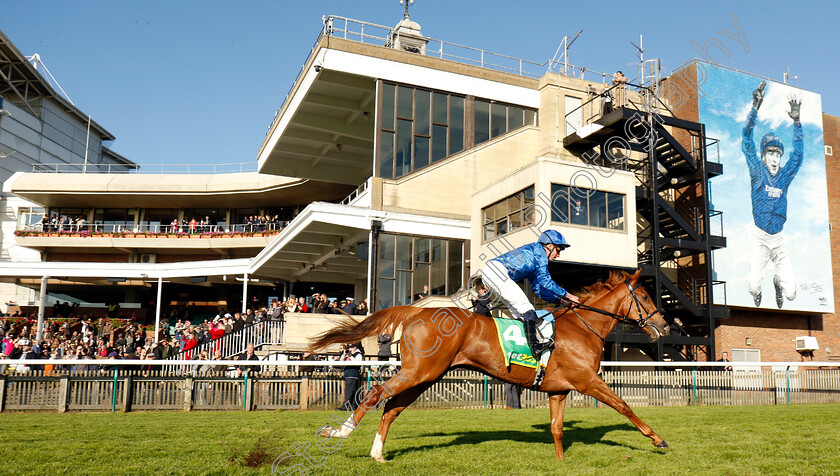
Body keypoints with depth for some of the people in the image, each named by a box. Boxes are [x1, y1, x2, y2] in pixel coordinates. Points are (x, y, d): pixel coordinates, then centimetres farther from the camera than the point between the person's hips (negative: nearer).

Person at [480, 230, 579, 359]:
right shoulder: (539, 250, 1)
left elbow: (539, 290, 28)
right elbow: (544, 280, -8)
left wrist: (560, 298, 21)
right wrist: (566, 294, -1)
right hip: (497, 272, -10)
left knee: (519, 312, 13)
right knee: (527, 309, -10)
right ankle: (534, 346, -16)